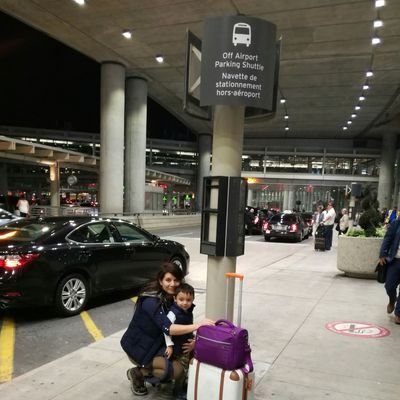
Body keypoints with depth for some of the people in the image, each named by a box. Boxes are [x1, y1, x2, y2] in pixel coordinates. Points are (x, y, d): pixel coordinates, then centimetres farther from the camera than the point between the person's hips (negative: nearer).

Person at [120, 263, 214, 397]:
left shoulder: (169, 297, -1)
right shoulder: (151, 301, -28)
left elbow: (182, 324, -2)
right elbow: (168, 328, -39)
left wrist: (193, 340, -22)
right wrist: (198, 325, -46)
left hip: (156, 344, 8)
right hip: (138, 348, -8)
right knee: (178, 370, -18)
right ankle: (138, 373, 0)